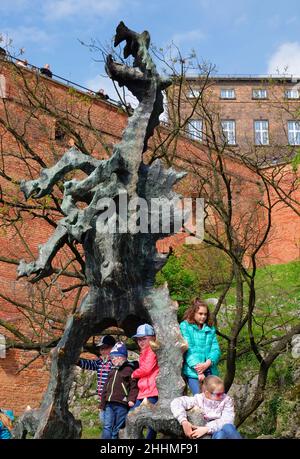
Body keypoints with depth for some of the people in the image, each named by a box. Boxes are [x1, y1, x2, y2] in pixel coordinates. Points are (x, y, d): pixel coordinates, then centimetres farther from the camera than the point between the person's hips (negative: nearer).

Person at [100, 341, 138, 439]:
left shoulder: (129, 369, -2)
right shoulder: (113, 371, 20)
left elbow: (134, 386, -9)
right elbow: (106, 387, 23)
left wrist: (131, 399, -20)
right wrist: (103, 403, 20)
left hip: (122, 405, -6)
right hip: (109, 404, 6)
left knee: (117, 429, 0)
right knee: (107, 427, -1)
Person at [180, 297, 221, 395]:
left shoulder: (210, 329, 13)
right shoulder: (185, 326, 1)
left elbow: (216, 349, 6)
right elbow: (188, 350, -6)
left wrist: (207, 363, -14)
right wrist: (198, 370, -14)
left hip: (209, 371, 3)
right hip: (192, 371, -3)